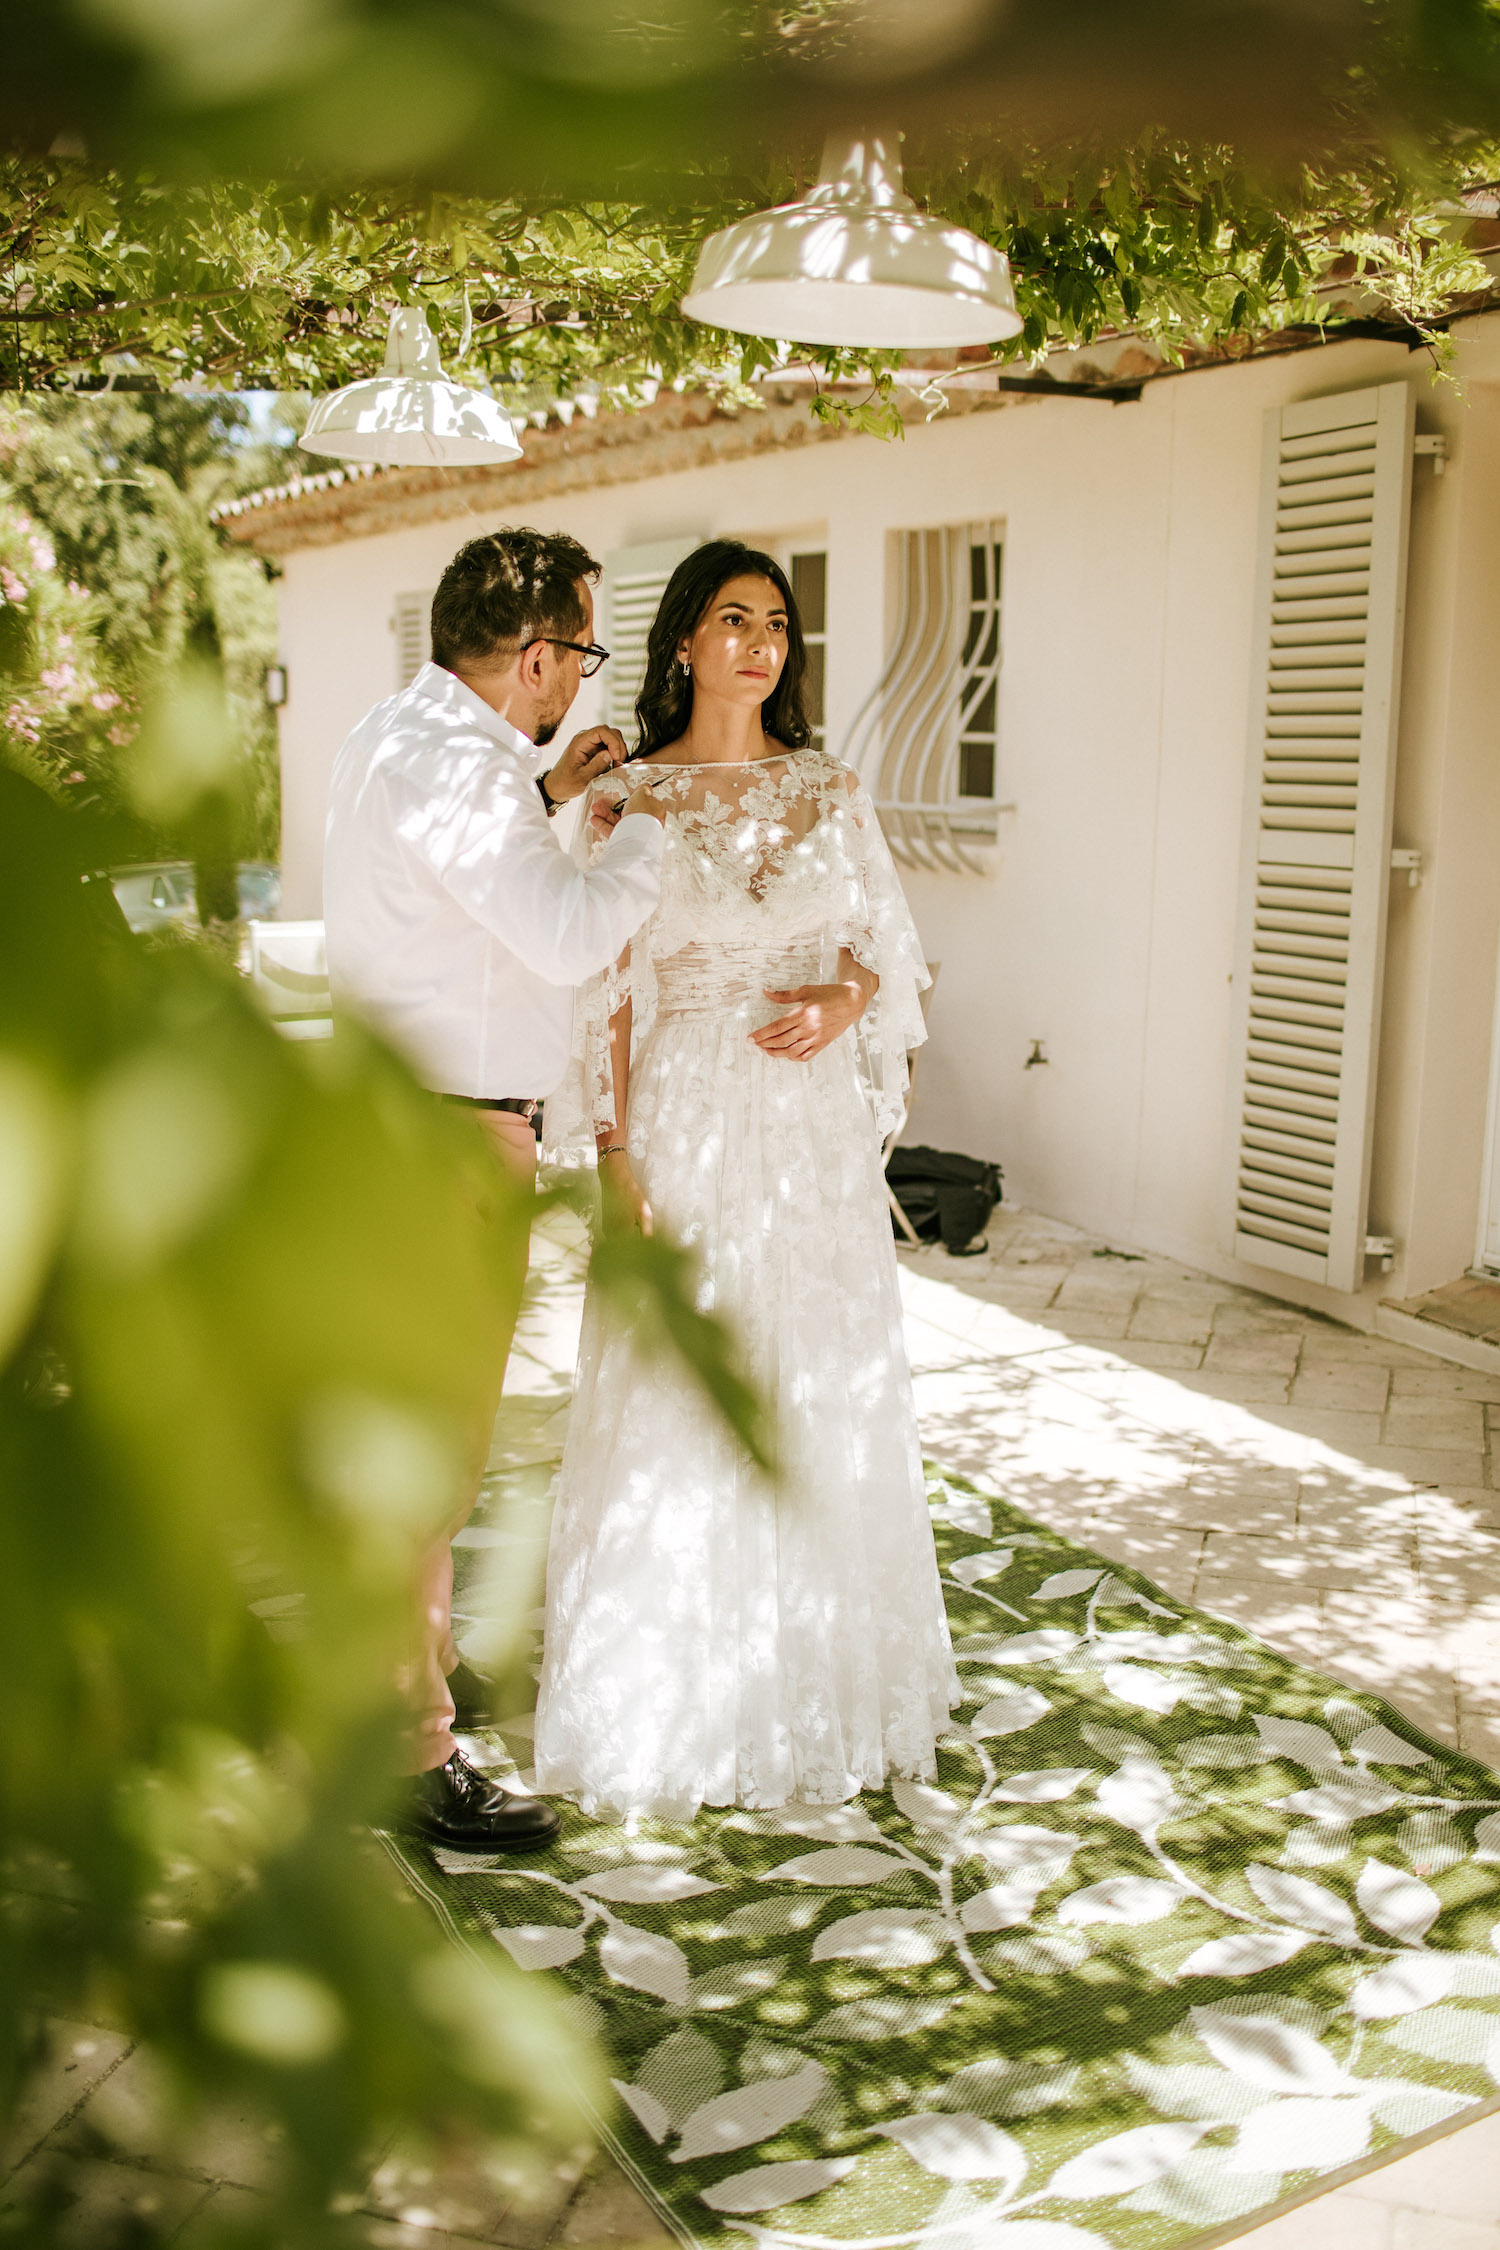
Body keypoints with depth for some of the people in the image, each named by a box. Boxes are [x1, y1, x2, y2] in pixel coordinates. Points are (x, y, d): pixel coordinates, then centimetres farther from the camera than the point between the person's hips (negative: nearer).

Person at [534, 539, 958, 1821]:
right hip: (685, 1121, -3)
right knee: (675, 1412, 1)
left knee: (825, 1400, 9)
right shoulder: (631, 797, -1)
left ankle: (820, 1675, 28)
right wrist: (618, 1159, -11)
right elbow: (605, 992, -4)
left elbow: (887, 939, 12)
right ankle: (674, 1700, 19)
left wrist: (847, 997, -11)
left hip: (815, 1127, 3)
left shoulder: (831, 789, 8)